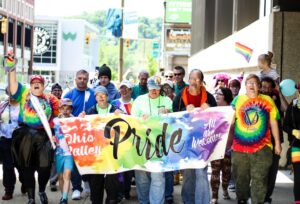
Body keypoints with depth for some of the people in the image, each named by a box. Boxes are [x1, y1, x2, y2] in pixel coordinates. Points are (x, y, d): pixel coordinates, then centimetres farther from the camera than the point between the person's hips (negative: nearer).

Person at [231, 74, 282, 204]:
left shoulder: (267, 100, 6)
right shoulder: (237, 100, 7)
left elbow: (273, 123, 7)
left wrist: (277, 143, 6)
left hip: (262, 147, -1)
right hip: (240, 147, 1)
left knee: (259, 179, 0)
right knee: (241, 178, 11)